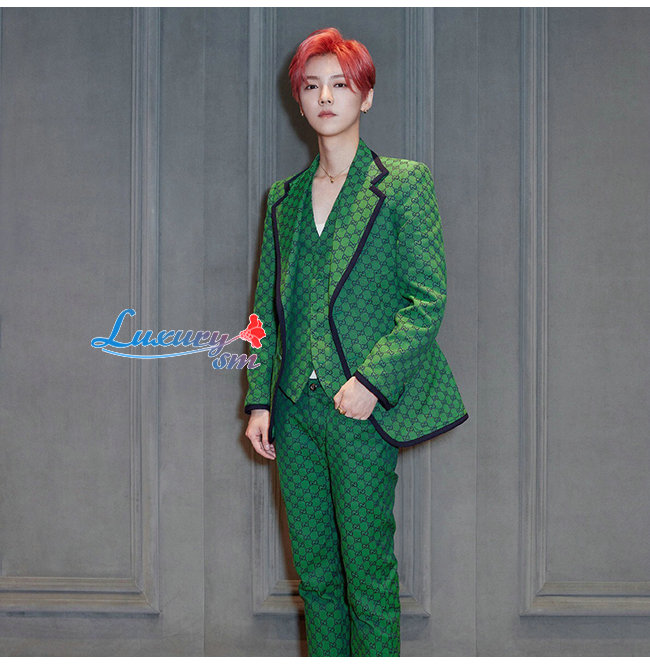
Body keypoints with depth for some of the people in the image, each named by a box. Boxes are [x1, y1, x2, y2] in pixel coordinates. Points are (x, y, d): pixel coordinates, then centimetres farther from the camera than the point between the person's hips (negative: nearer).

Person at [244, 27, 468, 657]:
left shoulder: (402, 185, -2)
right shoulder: (283, 198, 13)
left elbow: (429, 300, -6)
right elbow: (267, 307, 15)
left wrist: (371, 380, -15)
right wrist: (259, 399, 7)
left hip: (360, 408, -5)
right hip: (295, 407, 5)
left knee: (368, 575, 1)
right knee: (313, 571, 13)